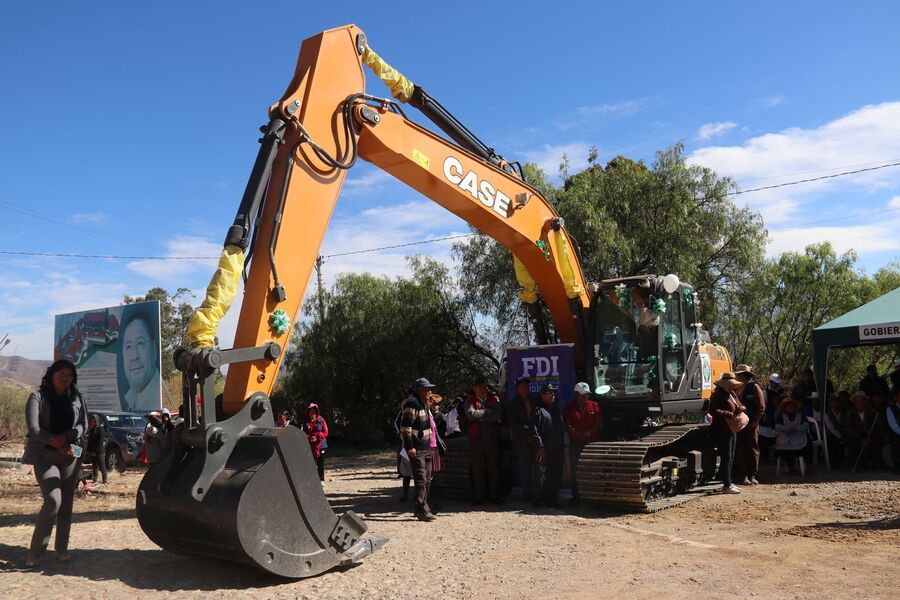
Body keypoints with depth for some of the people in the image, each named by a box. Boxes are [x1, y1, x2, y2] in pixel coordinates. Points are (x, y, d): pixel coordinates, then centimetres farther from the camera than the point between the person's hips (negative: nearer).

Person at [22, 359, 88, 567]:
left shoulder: (77, 398, 8)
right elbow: (33, 428, -11)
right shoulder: (38, 396, -3)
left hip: (70, 455, 4)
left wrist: (65, 437, -15)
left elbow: (83, 425, 3)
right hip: (45, 456, -4)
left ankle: (62, 548, 18)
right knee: (53, 500, -15)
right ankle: (36, 550, -1)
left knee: (66, 503, 6)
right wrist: (56, 443, -17)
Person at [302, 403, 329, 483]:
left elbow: (325, 432, -3)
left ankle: (321, 480, 12)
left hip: (320, 445, -1)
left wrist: (317, 437, -16)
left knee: (321, 464, 3)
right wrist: (308, 438, -10)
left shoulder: (321, 420, -1)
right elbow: (303, 434, 11)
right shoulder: (306, 422, 5)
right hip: (309, 446, 1)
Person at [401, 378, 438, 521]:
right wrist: (409, 447, -23)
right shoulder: (412, 403, -15)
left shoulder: (424, 403, 17)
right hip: (416, 449, -10)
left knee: (427, 479, 15)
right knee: (421, 480, -9)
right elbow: (405, 426, -21)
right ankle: (422, 511, -5)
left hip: (426, 448, 10)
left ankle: (422, 507, 25)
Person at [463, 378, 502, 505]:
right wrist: (488, 412, -8)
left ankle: (495, 495, 15)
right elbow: (470, 414, -14)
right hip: (476, 439, -1)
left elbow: (497, 415, -9)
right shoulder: (470, 401, 6)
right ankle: (478, 496, 13)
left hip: (493, 438, 1)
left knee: (494, 468, 5)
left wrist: (479, 416, -10)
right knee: (477, 469, 4)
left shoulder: (495, 399, 8)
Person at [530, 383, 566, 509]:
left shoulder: (557, 410, 19)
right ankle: (537, 501, 4)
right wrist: (539, 447, -16)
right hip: (543, 451, -7)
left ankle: (552, 500, 20)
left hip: (557, 451, 7)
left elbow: (562, 429, 22)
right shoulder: (538, 410, -5)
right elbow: (534, 430, -12)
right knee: (540, 477, -6)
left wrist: (563, 447, 16)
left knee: (555, 477, 10)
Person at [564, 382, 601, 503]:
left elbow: (598, 424, 1)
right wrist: (578, 435, -14)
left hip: (591, 443, -1)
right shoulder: (569, 408, 6)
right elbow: (568, 426, 1)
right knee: (575, 470, 2)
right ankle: (575, 495, 7)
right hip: (575, 444, 1)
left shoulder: (595, 406, 5)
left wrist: (588, 433, -12)